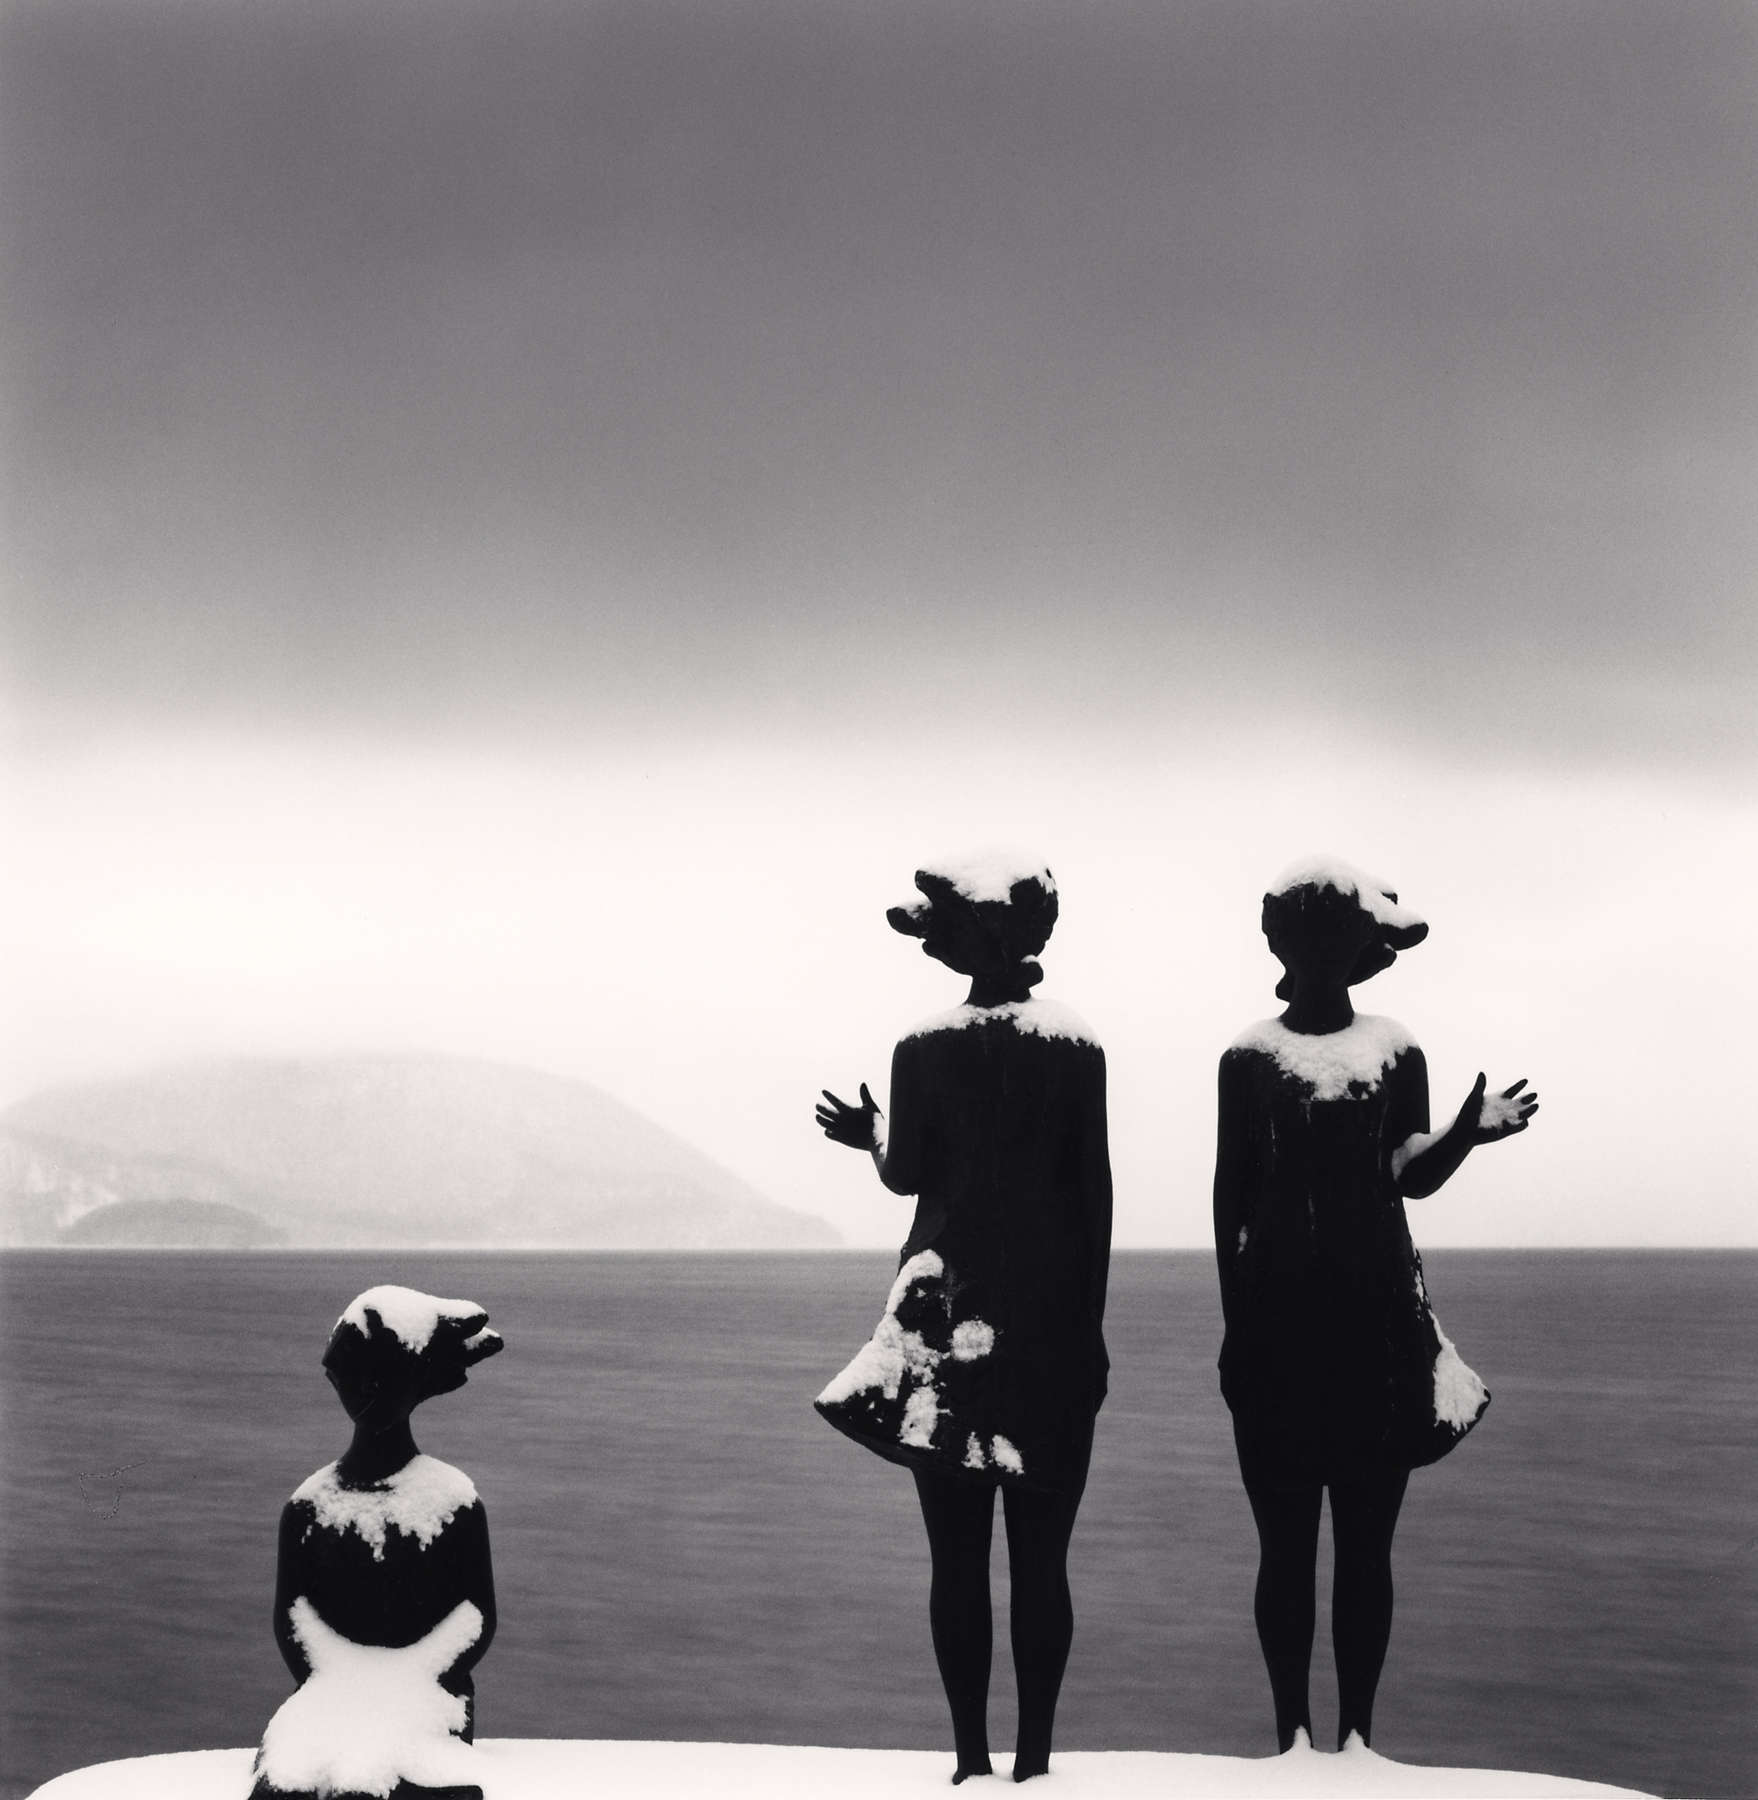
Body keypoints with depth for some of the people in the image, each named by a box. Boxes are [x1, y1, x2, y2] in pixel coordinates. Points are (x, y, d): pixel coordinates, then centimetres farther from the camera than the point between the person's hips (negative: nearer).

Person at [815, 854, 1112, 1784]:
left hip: (951, 1307, -1)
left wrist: (870, 1134, 19)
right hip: (1054, 1313, 1)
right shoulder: (1077, 1046, 1)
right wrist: (1090, 1318, 8)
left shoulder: (924, 1049, -4)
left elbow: (907, 1174, -2)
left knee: (958, 1554, 3)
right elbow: (1096, 1191, 2)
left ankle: (972, 1755, 3)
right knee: (1041, 1557, 4)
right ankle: (1034, 1752, 3)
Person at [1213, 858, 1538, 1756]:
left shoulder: (1395, 1053, 5)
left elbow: (1409, 1174, 0)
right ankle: (1292, 1728, 7)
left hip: (1375, 1313, 1)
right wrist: (1235, 1316, 2)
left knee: (1366, 1540, 2)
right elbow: (1230, 1194, 6)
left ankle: (1356, 1728, 8)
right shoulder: (1249, 1059, 4)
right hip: (1278, 1315, 0)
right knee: (1285, 1540, 1)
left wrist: (1468, 1132, -20)